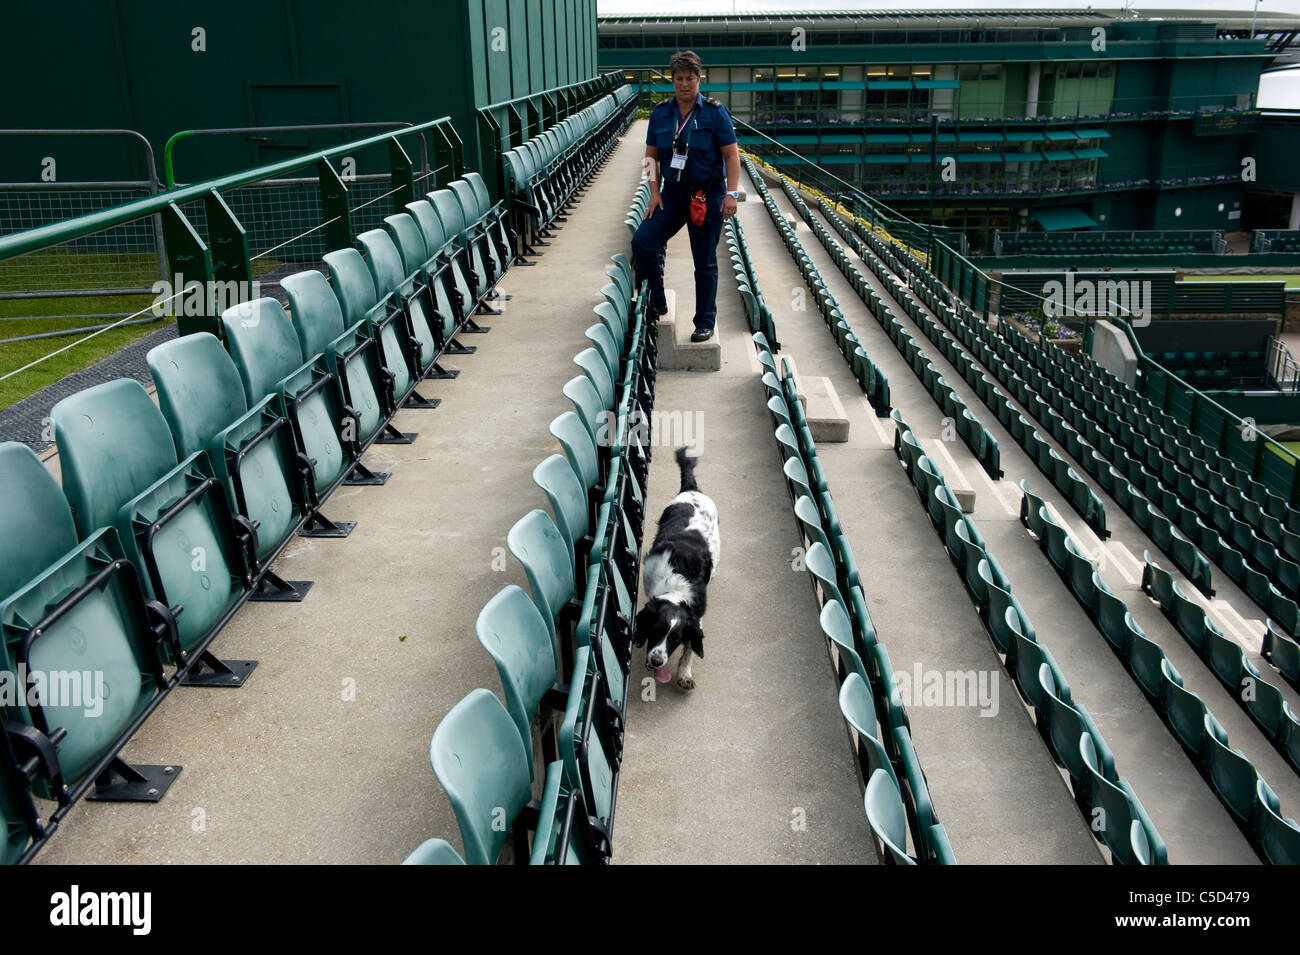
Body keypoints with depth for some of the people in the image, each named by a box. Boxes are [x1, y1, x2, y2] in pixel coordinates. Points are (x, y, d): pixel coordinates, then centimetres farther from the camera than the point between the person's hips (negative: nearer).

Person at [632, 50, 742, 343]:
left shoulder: (715, 112, -4)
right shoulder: (660, 113, 6)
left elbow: (731, 155, -4)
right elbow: (652, 155, 10)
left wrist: (731, 193, -14)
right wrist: (654, 193, 0)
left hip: (708, 195, -3)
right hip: (672, 193, 3)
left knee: (705, 263, 2)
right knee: (641, 242, -12)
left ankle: (705, 323, 14)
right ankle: (657, 299, 10)